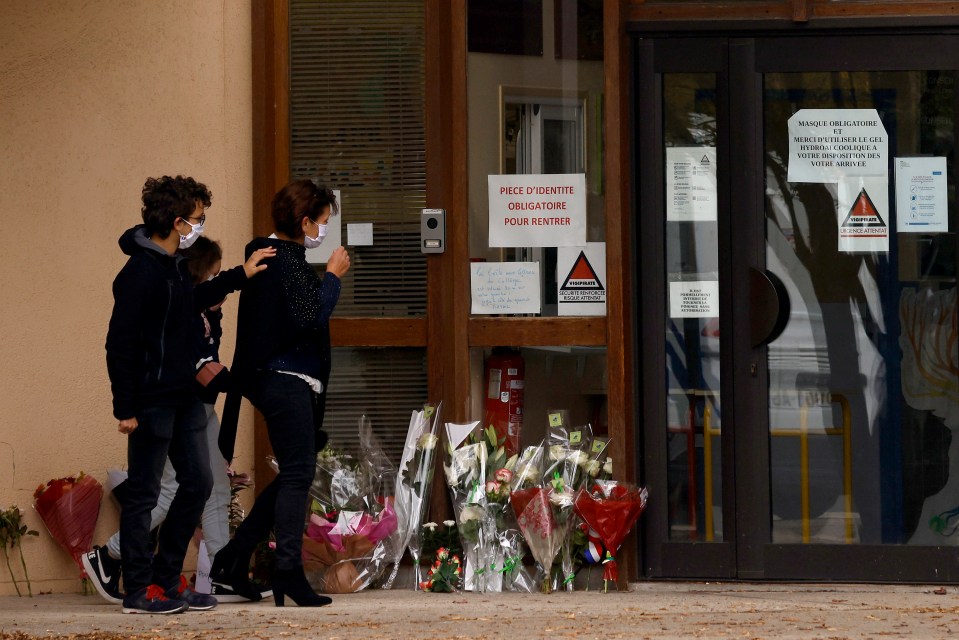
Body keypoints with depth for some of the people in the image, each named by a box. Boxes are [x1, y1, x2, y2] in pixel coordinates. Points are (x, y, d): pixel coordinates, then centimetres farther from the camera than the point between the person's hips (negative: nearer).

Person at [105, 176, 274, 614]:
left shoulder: (174, 266, 10)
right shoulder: (140, 273, -18)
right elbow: (120, 343, -18)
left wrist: (238, 277, 26)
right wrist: (125, 409, -18)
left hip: (184, 397, 9)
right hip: (152, 401, -9)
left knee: (198, 482, 10)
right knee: (143, 494, -1)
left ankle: (167, 579, 19)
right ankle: (139, 590, 5)